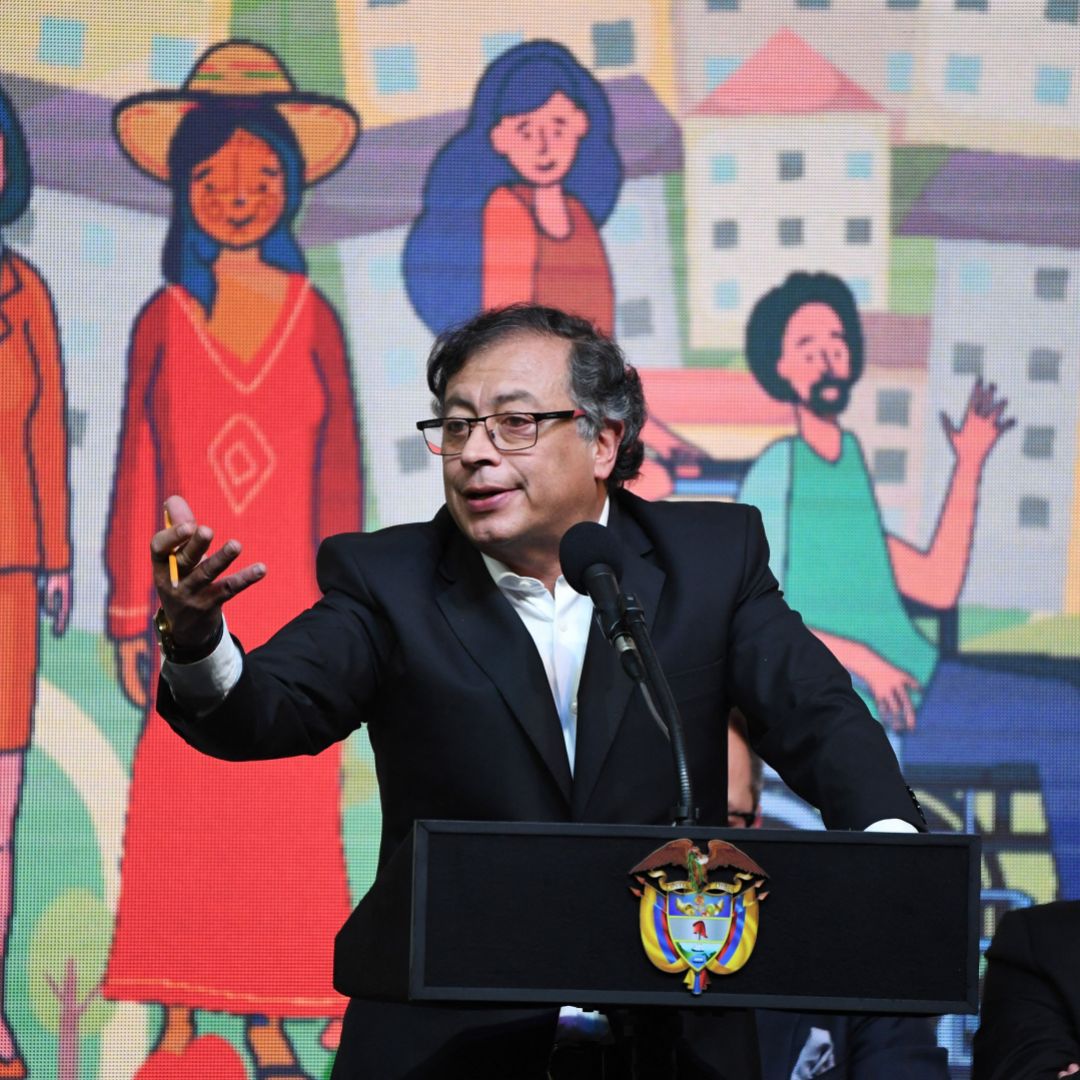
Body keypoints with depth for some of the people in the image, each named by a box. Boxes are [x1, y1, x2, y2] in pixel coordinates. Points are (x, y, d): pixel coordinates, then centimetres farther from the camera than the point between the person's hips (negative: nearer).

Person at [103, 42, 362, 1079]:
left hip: (292, 603, 0)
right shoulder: (162, 322, 4)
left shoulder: (313, 319, 5)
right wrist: (132, 611, 1)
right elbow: (137, 474, 5)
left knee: (290, 806, -1)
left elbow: (340, 475, 6)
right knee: (178, 804, -2)